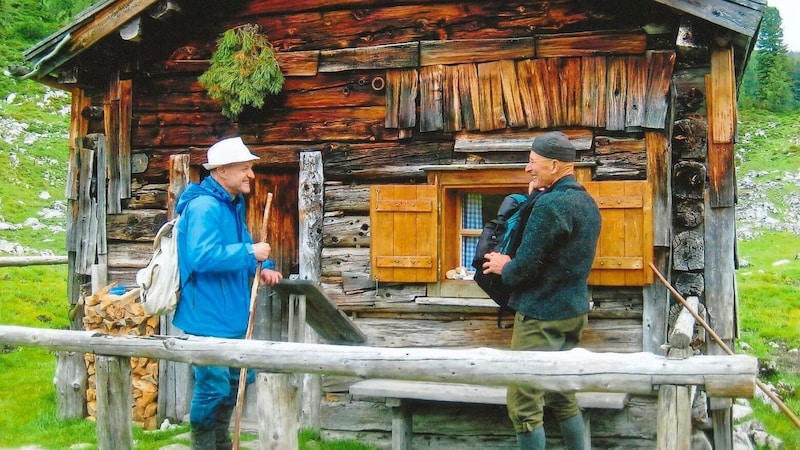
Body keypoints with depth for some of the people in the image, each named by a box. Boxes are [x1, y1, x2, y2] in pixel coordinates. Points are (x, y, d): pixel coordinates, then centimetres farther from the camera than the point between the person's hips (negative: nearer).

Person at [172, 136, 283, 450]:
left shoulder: (233, 204, 12)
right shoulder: (204, 207, -20)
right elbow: (203, 256, -31)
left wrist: (261, 268, 4)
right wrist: (251, 253, -24)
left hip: (231, 314, 11)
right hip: (208, 316, -11)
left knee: (236, 378, 20)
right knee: (212, 385, -4)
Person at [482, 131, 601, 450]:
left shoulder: (550, 204, -19)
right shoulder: (587, 203, 10)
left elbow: (525, 268, -22)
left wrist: (503, 267, 1)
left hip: (542, 315, -10)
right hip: (575, 310, 10)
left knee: (524, 403, -2)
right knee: (562, 396, 20)